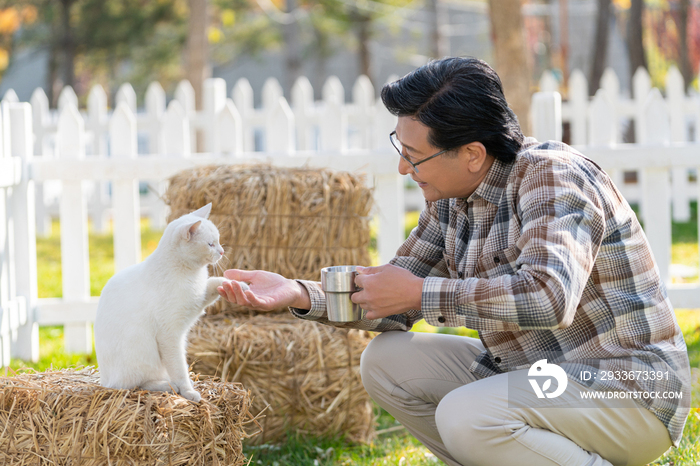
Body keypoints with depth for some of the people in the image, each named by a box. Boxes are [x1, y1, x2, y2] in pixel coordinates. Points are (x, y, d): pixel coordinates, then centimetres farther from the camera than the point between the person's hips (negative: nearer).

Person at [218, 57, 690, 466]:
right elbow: (394, 305, 11)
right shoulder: (451, 197, 4)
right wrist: (300, 295, -6)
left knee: (465, 418, -30)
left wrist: (420, 293, -29)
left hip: (629, 391, -9)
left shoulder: (553, 175, -21)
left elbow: (550, 297, -38)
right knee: (386, 361, 0)